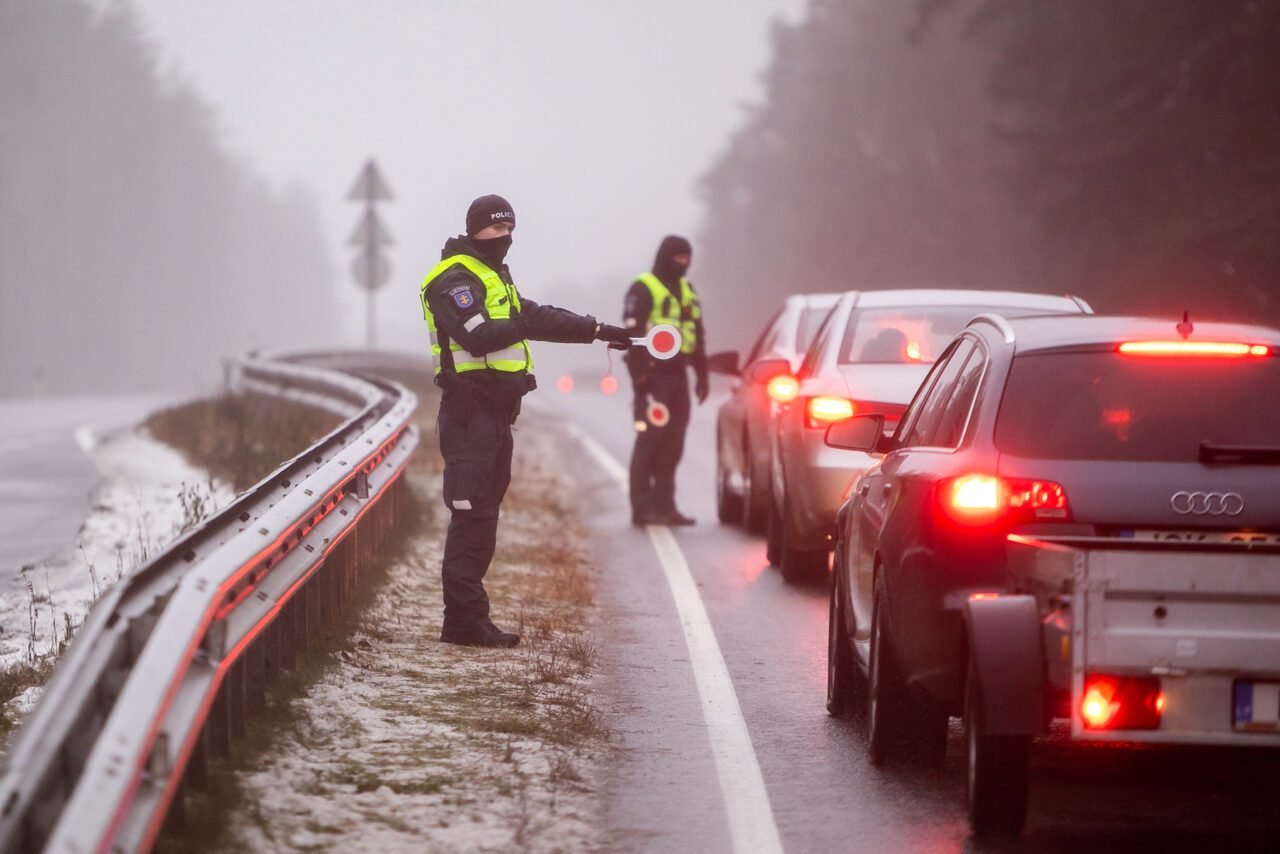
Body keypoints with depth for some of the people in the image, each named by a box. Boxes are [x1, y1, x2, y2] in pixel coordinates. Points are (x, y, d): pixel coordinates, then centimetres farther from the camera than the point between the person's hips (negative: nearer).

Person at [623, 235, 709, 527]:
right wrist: (639, 373, -20)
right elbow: (633, 333, -13)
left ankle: (664, 505, 12)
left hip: (677, 374, 8)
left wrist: (701, 374, 18)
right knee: (650, 441, -9)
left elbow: (697, 336, 24)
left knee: (672, 445, 7)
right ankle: (642, 507, -8)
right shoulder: (643, 290, -5)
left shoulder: (687, 292, 19)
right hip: (654, 374, -8)